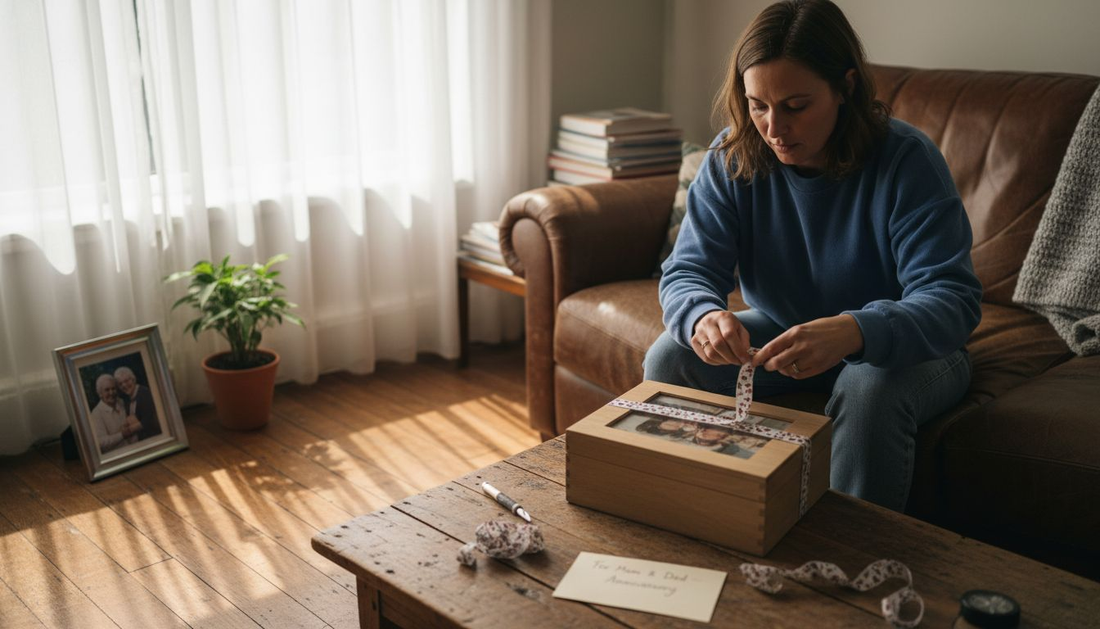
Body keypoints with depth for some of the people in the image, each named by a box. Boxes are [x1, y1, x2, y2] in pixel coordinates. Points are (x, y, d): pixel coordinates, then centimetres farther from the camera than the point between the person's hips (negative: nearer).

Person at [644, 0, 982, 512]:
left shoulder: (907, 160, -23)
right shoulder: (732, 157, -12)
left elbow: (953, 300, -31)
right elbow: (687, 271, -15)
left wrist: (853, 332, -52)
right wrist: (702, 315, -42)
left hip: (901, 347, -3)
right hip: (783, 331, 4)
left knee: (870, 388, -36)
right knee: (669, 357, -18)